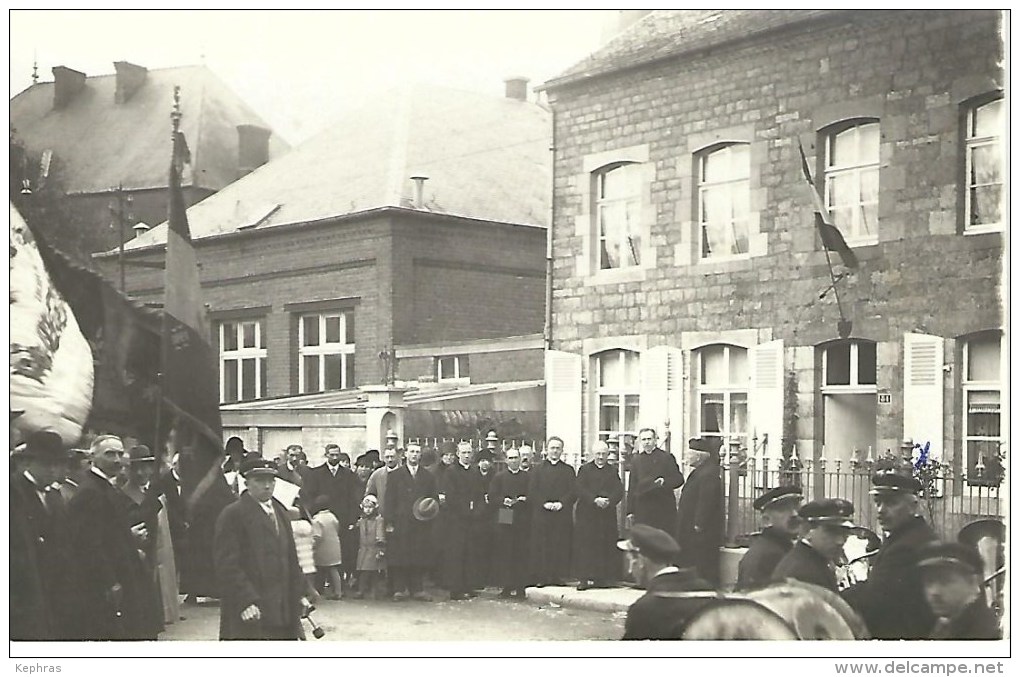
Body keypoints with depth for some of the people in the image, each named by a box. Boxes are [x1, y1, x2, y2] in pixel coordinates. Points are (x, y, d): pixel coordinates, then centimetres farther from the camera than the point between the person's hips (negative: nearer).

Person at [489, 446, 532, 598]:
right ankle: (506, 587, 1)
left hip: (523, 520, 0)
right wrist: (504, 501, -11)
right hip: (504, 519, 0)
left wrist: (524, 500, -10)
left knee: (521, 553, -2)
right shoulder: (499, 477, 10)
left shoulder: (527, 477, 12)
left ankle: (520, 587, 3)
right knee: (504, 553, -3)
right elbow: (492, 497, 5)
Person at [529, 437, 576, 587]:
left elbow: (573, 492, 4)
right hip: (541, 515, 0)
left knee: (561, 546, -3)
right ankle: (543, 577, -1)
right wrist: (544, 504, -12)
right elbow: (532, 492, 3)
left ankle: (559, 576, 2)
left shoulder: (568, 470, 13)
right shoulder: (537, 470, 12)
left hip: (563, 514, 1)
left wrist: (561, 503, -12)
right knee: (542, 546, -4)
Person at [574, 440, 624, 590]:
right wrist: (595, 500, -19)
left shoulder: (613, 471, 13)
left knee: (607, 547, 0)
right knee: (586, 546, -6)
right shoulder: (584, 470, 7)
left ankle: (602, 578, 6)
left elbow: (619, 491, 2)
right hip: (587, 514, -2)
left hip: (608, 514, 2)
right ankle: (585, 578, -4)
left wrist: (609, 501, -17)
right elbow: (580, 490, -5)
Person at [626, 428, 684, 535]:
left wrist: (665, 481, -21)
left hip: (663, 509, -3)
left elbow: (679, 479, 0)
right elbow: (632, 486, 13)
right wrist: (630, 510, 9)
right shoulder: (636, 459, 13)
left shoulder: (666, 457, 2)